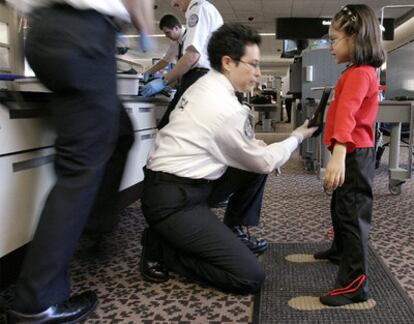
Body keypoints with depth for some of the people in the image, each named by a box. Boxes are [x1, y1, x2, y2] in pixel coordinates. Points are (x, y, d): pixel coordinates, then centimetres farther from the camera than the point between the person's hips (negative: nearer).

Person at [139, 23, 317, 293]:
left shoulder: (204, 85, 8)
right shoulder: (226, 108, -21)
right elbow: (263, 162, -6)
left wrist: (262, 151, 8)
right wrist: (297, 137, 8)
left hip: (184, 183, 10)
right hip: (173, 200, -10)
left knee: (258, 165, 12)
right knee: (251, 277, -11)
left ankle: (235, 231, 20)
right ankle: (161, 249, -2)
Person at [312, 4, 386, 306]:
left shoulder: (359, 73, -20)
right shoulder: (361, 72, 15)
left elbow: (347, 113, -35)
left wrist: (339, 154, -46)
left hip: (353, 153, -11)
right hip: (353, 152, 11)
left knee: (352, 212, -9)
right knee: (340, 205, 24)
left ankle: (355, 282, -4)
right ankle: (341, 250, 45)